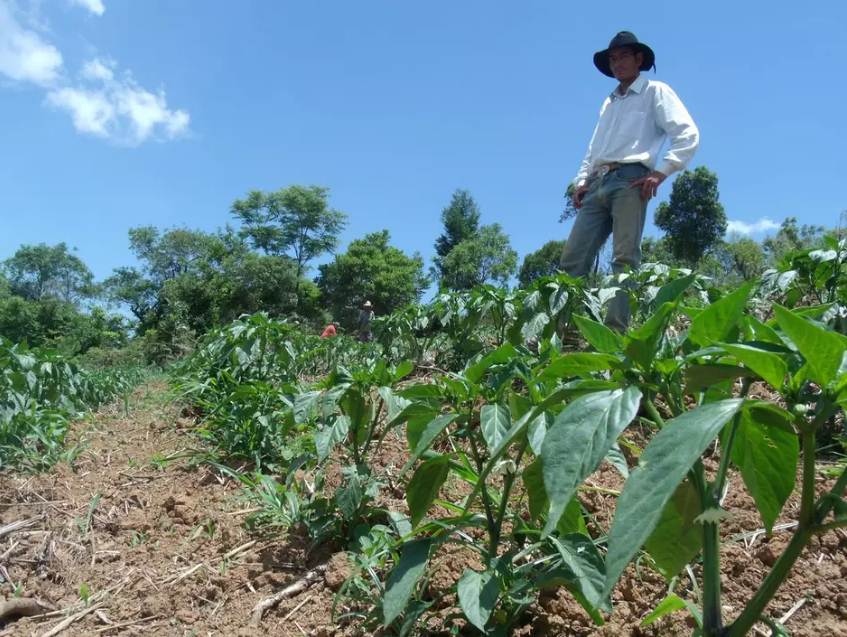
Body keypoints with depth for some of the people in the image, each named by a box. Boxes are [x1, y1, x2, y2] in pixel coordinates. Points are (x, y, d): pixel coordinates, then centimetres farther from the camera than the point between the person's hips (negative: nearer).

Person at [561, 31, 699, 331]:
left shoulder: (655, 92, 11)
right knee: (572, 260, -7)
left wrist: (661, 172, -11)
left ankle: (615, 331, -21)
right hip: (598, 183, 7)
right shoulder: (609, 102, 31)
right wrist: (581, 179, 13)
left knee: (624, 259, -15)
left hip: (629, 180, -6)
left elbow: (688, 134, -1)